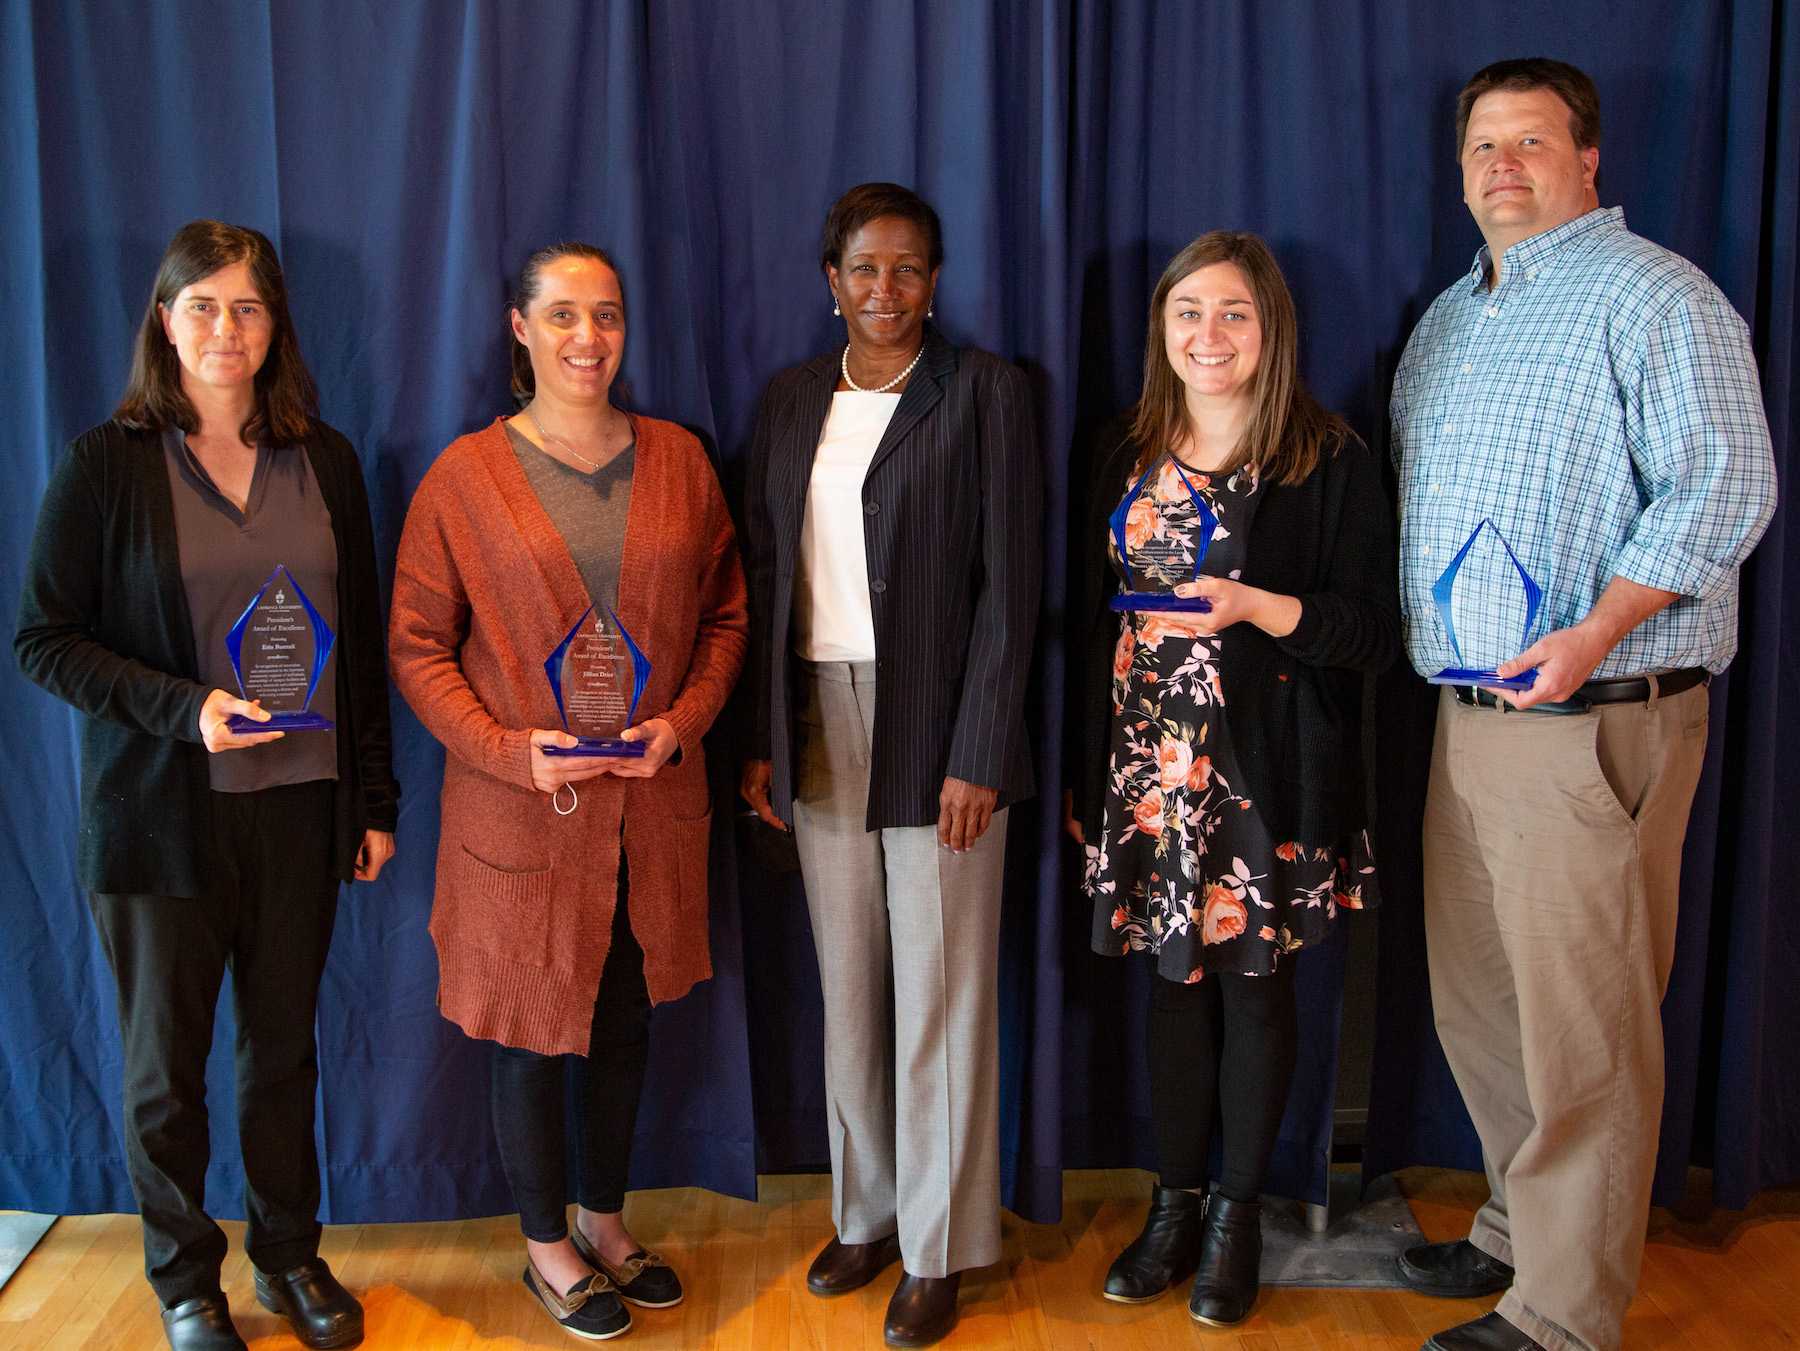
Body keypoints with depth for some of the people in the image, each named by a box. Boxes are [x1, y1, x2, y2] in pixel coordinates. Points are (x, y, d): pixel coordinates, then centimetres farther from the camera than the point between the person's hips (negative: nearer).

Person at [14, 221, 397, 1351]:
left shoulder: (325, 462, 6)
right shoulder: (107, 464, -4)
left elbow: (363, 643, 9)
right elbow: (43, 639, -4)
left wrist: (375, 800, 7)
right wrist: (182, 706, -18)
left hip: (300, 806, 3)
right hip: (160, 816, -2)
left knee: (286, 1046, 12)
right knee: (165, 1066, 10)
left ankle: (290, 1254, 32)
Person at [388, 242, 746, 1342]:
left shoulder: (680, 459, 3)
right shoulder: (466, 476, -5)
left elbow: (726, 613, 8)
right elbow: (417, 645, -4)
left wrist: (684, 720, -8)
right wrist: (513, 750, -16)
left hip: (653, 801, 3)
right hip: (523, 810, -3)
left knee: (629, 1016, 16)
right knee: (535, 1029, 9)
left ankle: (606, 1218, 38)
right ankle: (548, 1245, 31)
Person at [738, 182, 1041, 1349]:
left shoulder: (984, 391, -3)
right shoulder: (794, 397, 11)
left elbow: (1009, 583, -8)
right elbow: (767, 575, 11)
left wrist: (978, 756, -13)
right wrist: (763, 740, 5)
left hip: (934, 727, -4)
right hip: (818, 723, 5)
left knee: (938, 993, 3)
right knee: (846, 988, 12)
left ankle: (939, 1248, 16)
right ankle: (867, 1211, 28)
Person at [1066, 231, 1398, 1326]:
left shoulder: (1331, 460, -5)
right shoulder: (1125, 455, 9)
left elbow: (1377, 632, -6)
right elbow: (1093, 618, 11)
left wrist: (1256, 606, -21)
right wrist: (1082, 773, 10)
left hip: (1267, 777, -3)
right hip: (1147, 770, 4)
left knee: (1256, 982, 7)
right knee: (1175, 980, 11)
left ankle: (1239, 1214, 24)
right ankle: (1177, 1204, 26)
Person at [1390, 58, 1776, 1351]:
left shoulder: (1654, 298, -6)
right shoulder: (1449, 317, 19)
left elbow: (1723, 487, -15)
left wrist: (1592, 636, -23)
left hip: (1593, 724, -8)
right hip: (1467, 714, 8)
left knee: (1584, 1029, -1)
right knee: (1478, 1003, 16)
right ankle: (1520, 1231, 33)